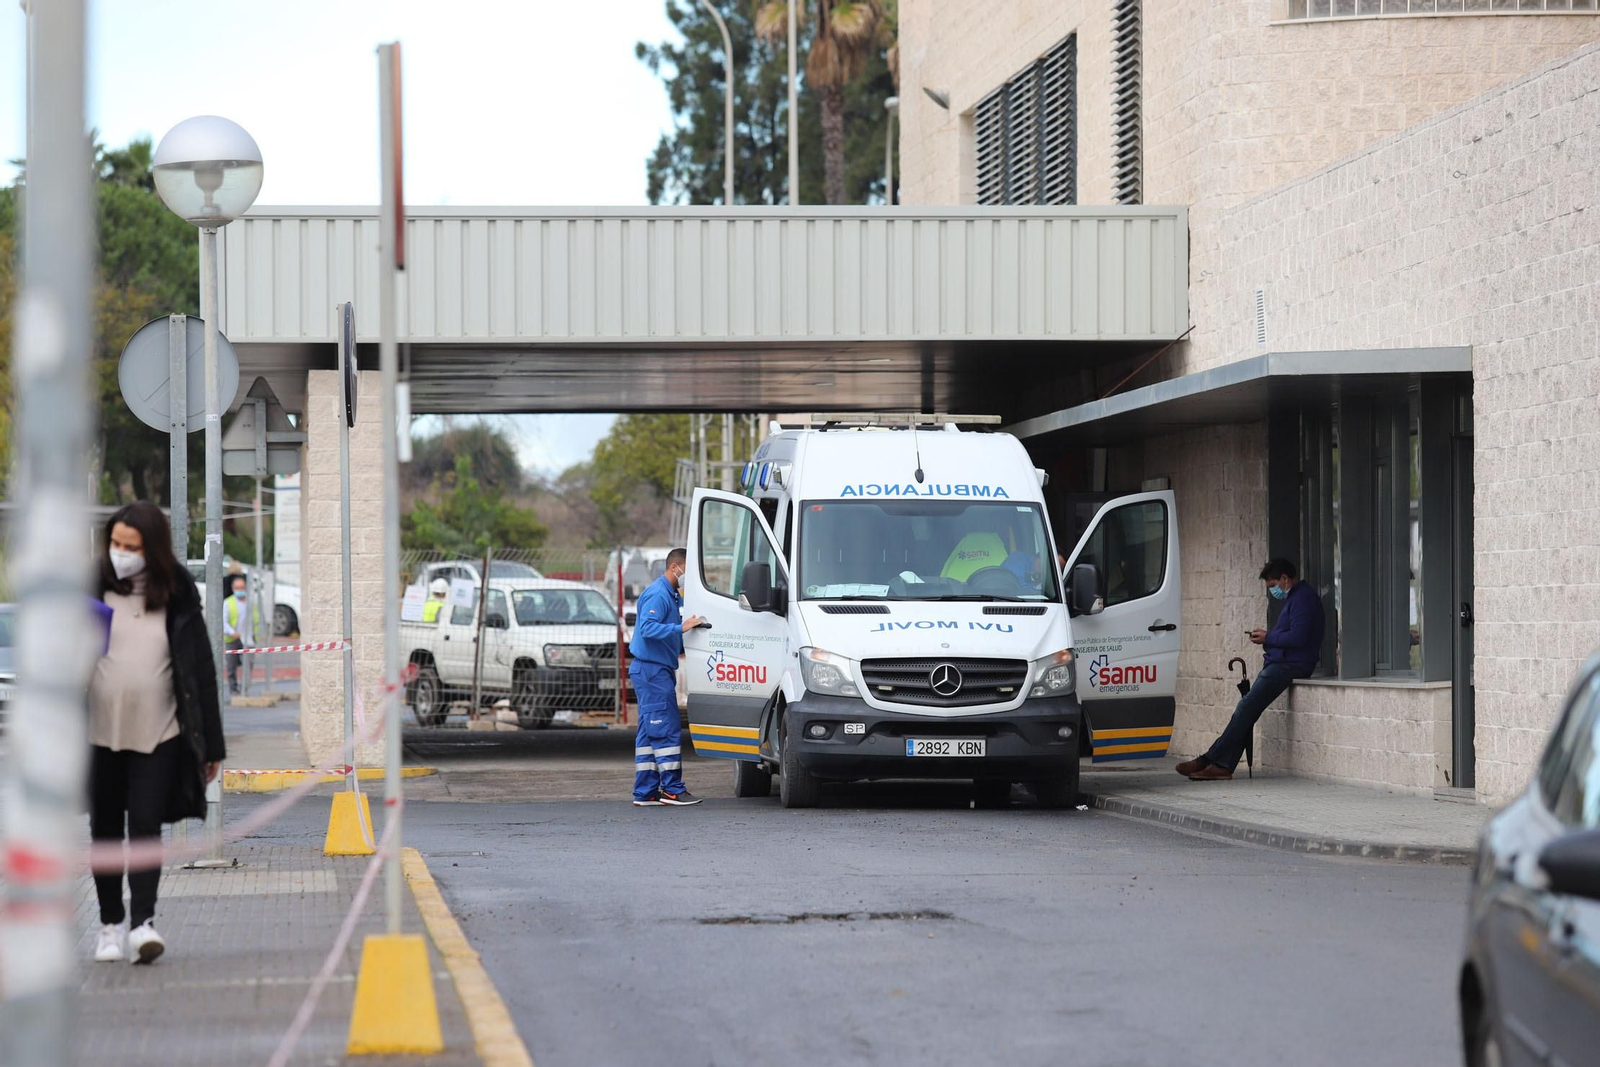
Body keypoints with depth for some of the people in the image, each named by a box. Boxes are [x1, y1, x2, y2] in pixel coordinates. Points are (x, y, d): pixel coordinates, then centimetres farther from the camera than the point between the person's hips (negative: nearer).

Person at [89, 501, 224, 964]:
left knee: (146, 826, -8)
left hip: (157, 734, -1)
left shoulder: (177, 597, -1)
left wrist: (211, 744, 3)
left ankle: (143, 922, -10)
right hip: (99, 731, 1)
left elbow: (202, 670, 3)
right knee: (105, 830, 9)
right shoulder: (94, 589, -1)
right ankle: (111, 924, 19)